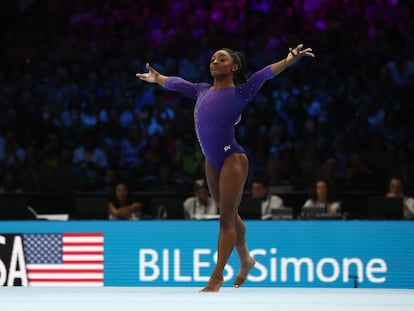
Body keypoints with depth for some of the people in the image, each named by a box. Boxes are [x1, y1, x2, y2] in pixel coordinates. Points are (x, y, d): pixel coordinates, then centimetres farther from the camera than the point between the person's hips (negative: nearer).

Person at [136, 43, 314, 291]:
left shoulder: (240, 92, -6)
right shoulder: (203, 91, 11)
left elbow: (265, 74, -20)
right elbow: (177, 84, 27)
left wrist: (289, 60, -33)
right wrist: (156, 79, 41)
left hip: (233, 159, -7)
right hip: (212, 161, 7)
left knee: (226, 218, -5)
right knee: (229, 215, 19)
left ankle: (217, 276, -4)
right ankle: (245, 259, 38)